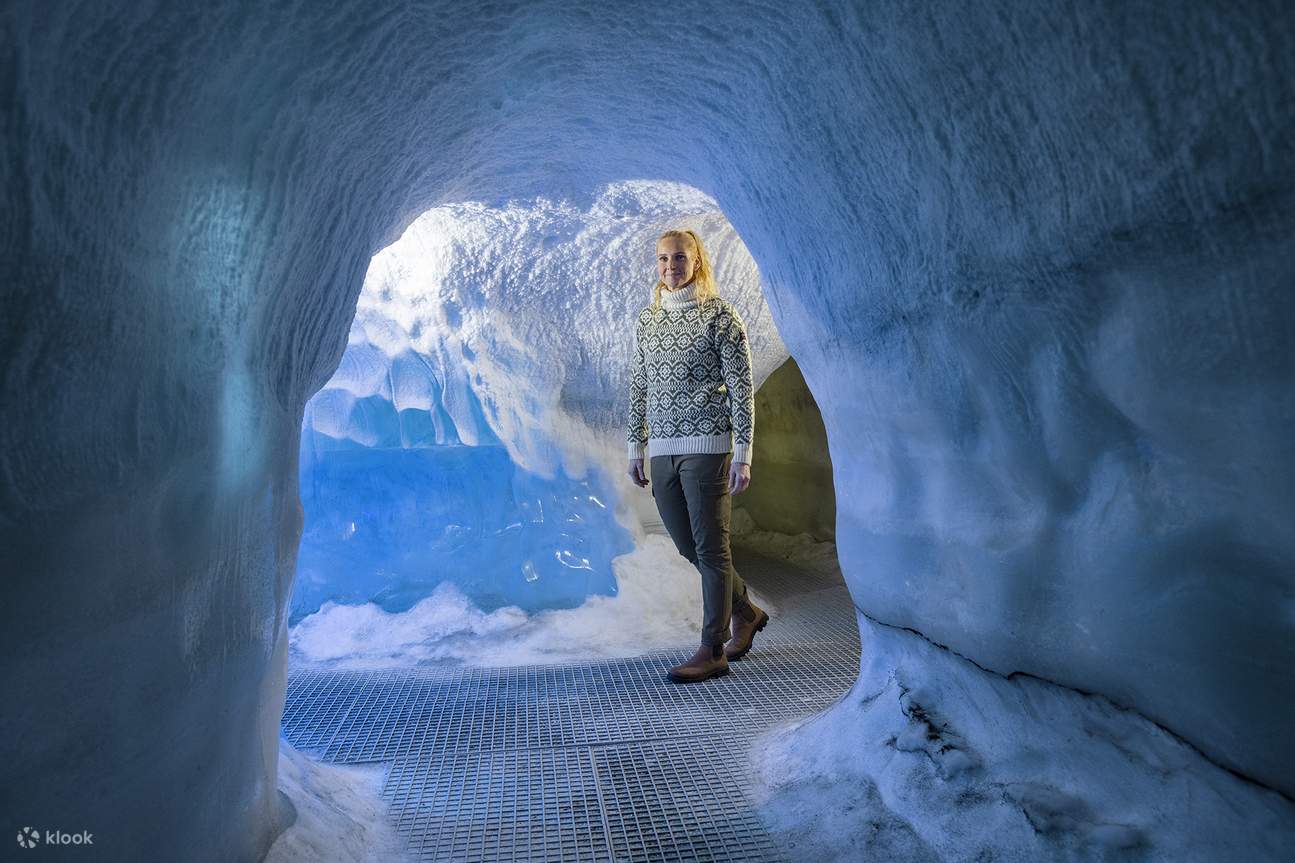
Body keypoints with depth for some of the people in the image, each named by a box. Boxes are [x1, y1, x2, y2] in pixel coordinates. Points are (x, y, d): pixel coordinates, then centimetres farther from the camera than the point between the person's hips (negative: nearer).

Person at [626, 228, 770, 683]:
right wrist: (636, 448, 13)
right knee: (688, 546, 13)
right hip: (662, 450, 6)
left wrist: (742, 454, -11)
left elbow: (741, 389, -6)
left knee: (710, 547, -2)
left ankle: (712, 650, 11)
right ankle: (746, 612, 35)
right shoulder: (646, 320, 13)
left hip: (706, 446, -6)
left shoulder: (721, 316, -3)